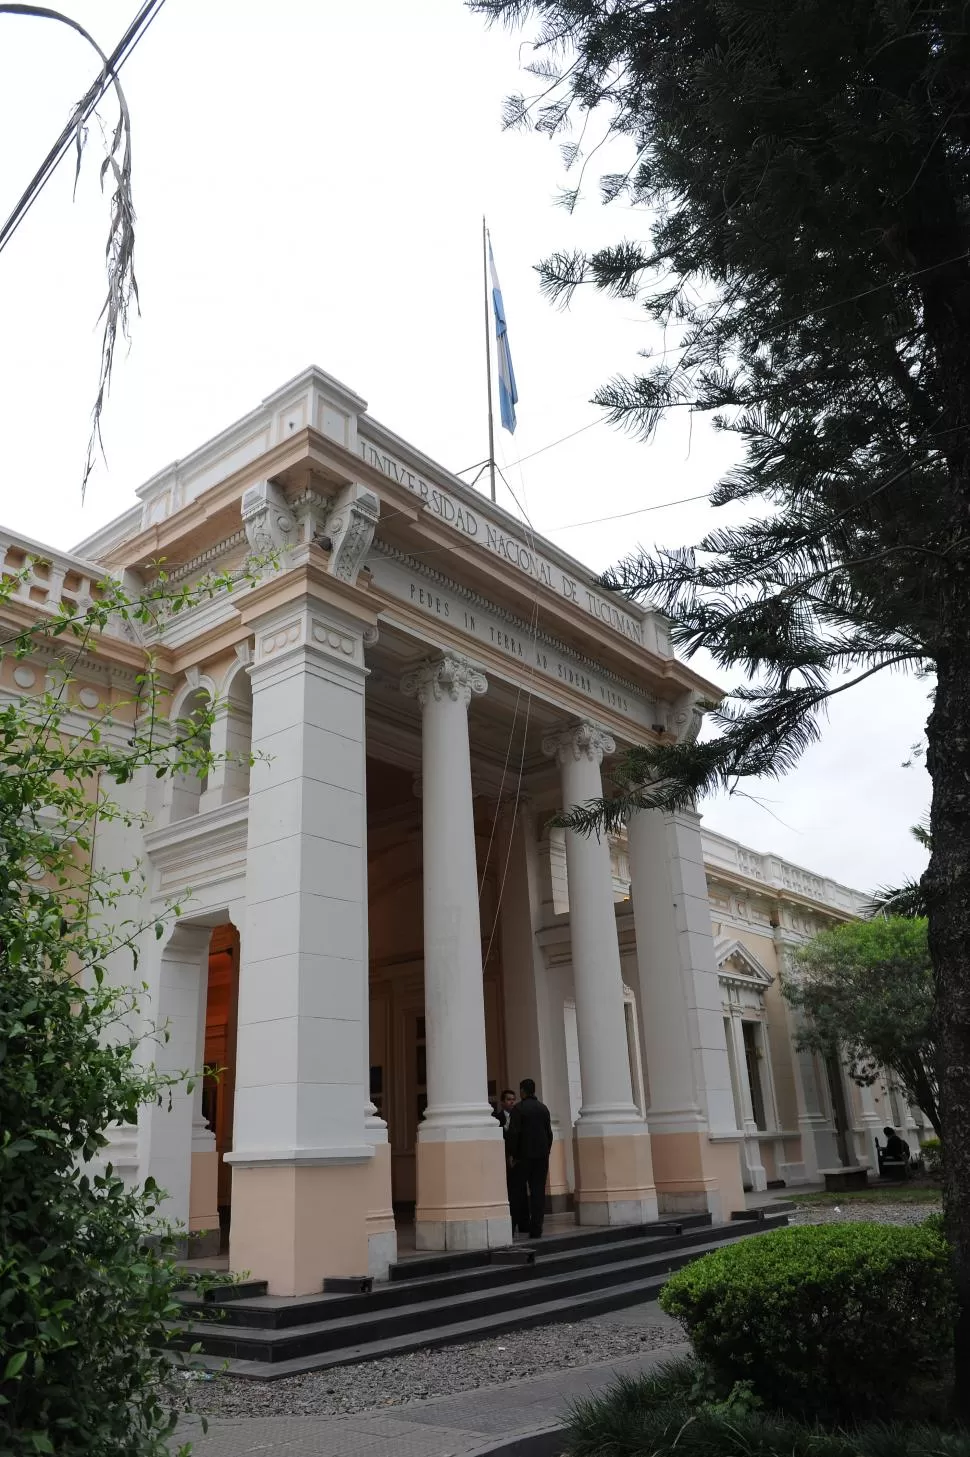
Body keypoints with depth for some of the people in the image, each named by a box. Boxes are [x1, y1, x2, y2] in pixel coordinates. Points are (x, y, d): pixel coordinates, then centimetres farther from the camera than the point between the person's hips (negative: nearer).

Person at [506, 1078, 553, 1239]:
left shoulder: (519, 1108, -8)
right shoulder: (543, 1108, 8)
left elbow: (513, 1133, -14)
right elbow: (549, 1133, 11)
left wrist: (510, 1154, -7)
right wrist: (546, 1151, 16)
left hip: (524, 1155, -4)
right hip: (542, 1155, 4)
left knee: (518, 1191, 8)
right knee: (538, 1192, 4)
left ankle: (522, 1225, 10)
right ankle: (536, 1229, 0)